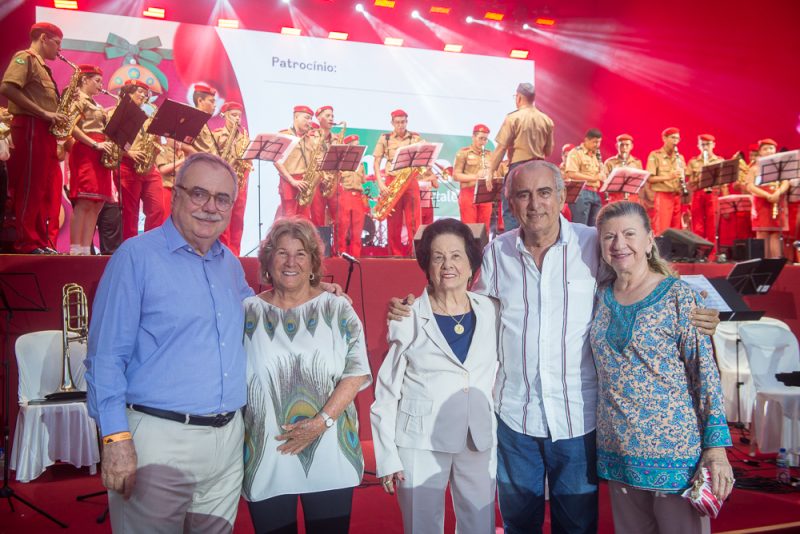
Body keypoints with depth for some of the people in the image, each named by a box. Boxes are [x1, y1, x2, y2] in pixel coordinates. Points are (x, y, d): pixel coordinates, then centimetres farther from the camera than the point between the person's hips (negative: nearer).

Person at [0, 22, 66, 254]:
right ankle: (28, 243, -6)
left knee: (49, 189, 6)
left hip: (45, 130, 9)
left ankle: (42, 242, 9)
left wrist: (54, 116, 5)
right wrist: (44, 114, -19)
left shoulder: (41, 67, 25)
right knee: (31, 187, -9)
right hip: (30, 127, -9)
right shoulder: (25, 58, -3)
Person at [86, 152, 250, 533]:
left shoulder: (231, 264, 11)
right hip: (159, 439, -6)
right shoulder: (137, 256, -8)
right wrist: (116, 438, -19)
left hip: (229, 439, 6)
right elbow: (106, 356, -11)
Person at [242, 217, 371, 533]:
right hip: (265, 458, 0)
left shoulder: (337, 310, 3)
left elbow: (357, 372, -3)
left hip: (331, 457, 0)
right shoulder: (247, 313, 4)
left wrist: (321, 421, -14)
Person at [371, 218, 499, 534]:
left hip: (480, 440, 3)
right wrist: (387, 456, -7)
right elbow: (386, 391, -4)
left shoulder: (491, 312, 1)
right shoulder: (409, 319, -7)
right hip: (421, 441, -3)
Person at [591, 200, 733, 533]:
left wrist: (716, 446, -12)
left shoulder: (678, 295, -7)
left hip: (675, 451, -4)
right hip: (617, 452, 5)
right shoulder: (601, 297, 6)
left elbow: (705, 371, -8)